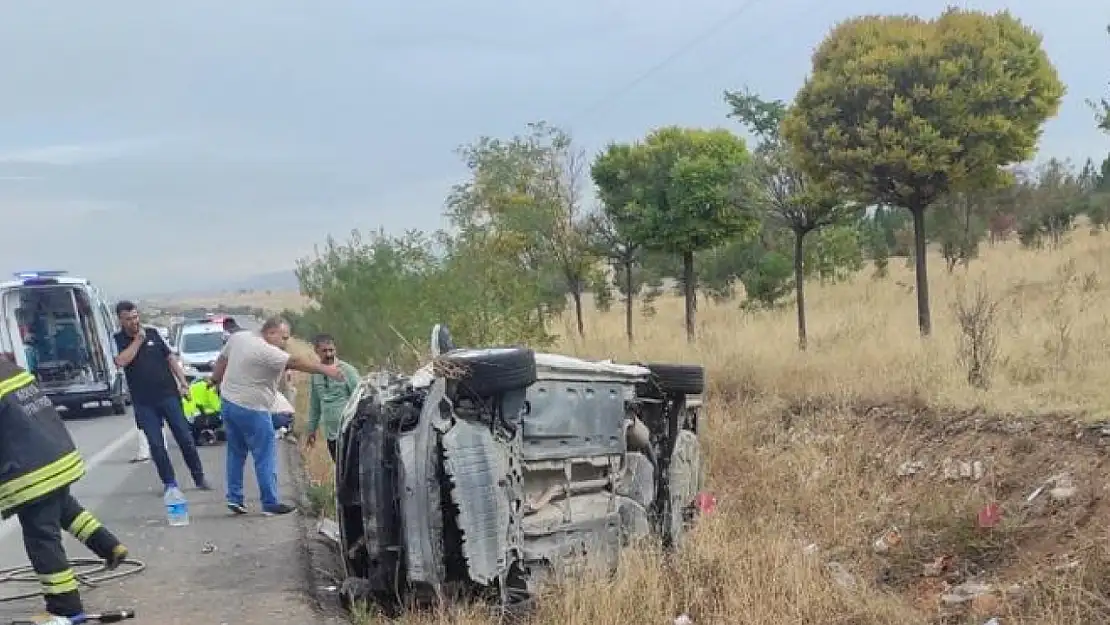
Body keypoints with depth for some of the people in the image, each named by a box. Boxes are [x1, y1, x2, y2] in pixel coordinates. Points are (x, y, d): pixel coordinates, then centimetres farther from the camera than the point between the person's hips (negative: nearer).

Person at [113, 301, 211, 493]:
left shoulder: (152, 333, 5)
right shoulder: (117, 340, 0)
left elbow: (171, 358, 9)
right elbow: (121, 361, -20)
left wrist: (183, 383, 3)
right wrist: (138, 340, -14)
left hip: (169, 394, 1)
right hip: (144, 402, -1)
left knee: (185, 437, 3)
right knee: (156, 444, 1)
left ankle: (199, 478, 12)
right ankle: (169, 482, 12)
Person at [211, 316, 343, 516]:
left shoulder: (237, 337, 4)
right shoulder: (266, 352, -22)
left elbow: (222, 360, 15)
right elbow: (295, 362, -25)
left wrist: (215, 380, 28)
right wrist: (325, 369, -23)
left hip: (228, 401, 9)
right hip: (252, 410, -9)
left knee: (236, 453, 18)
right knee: (265, 458, 0)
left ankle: (234, 498, 19)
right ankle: (270, 503, 4)